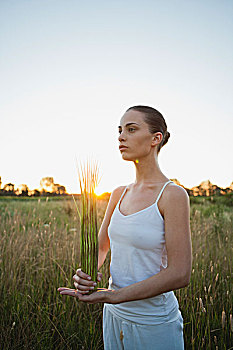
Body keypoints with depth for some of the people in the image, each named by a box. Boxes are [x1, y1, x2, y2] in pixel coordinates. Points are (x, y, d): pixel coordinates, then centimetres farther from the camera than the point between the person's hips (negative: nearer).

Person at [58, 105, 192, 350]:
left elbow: (180, 274, -21)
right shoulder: (119, 194, 1)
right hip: (114, 315, 6)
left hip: (154, 326, -5)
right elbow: (100, 247, 9)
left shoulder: (173, 194, -18)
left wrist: (112, 296, -21)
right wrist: (85, 274, -12)